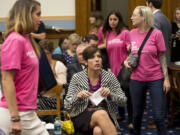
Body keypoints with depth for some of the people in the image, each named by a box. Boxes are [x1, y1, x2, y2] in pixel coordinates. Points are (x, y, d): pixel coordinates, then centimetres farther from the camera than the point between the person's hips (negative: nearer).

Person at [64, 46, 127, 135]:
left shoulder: (110, 77, 4)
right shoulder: (77, 78, 2)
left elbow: (123, 100, 4)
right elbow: (67, 105, 3)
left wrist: (110, 94, -15)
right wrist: (78, 96, -18)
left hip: (106, 117, 1)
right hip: (82, 117, 0)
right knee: (101, 114, -36)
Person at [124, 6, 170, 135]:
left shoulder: (156, 33, -8)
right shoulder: (132, 33, 4)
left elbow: (162, 57, -5)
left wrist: (166, 78, -8)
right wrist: (127, 60, -2)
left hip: (155, 79, -4)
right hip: (137, 79, 4)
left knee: (159, 116, -3)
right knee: (137, 114, 13)